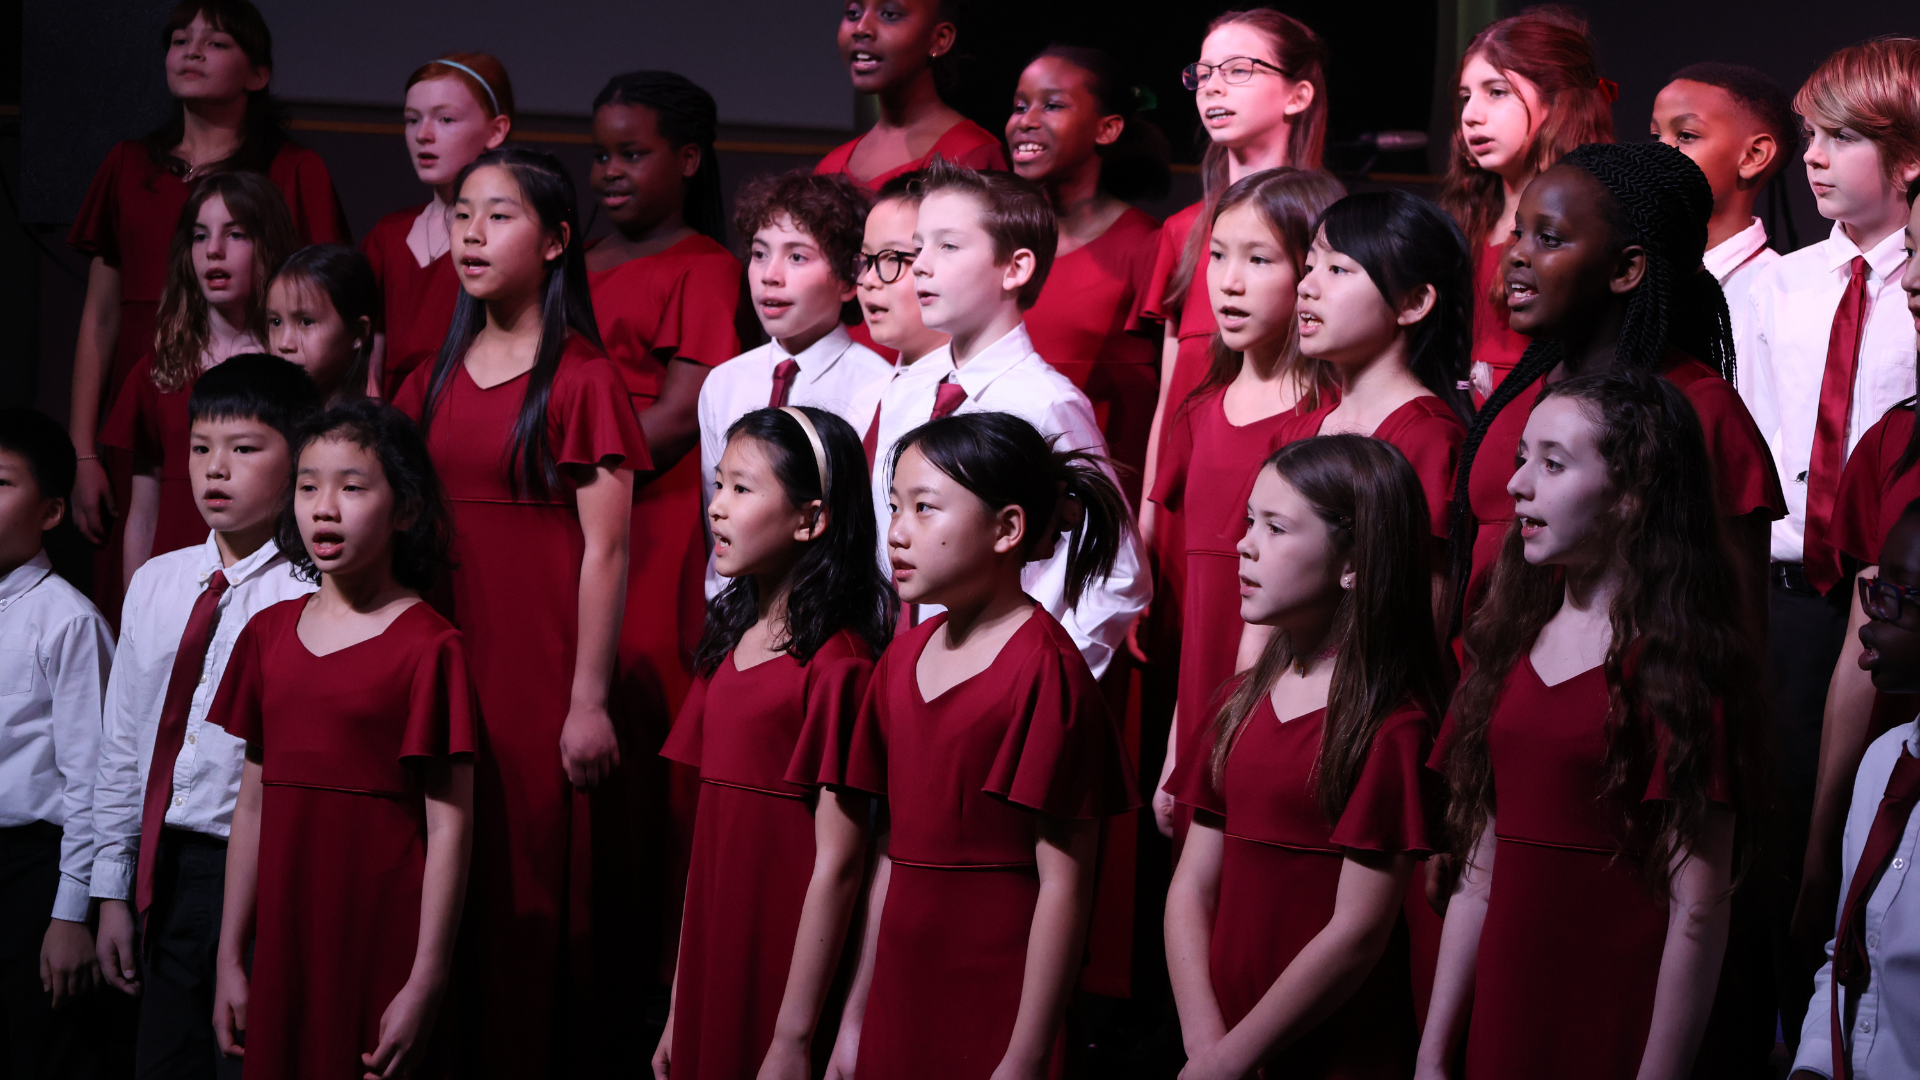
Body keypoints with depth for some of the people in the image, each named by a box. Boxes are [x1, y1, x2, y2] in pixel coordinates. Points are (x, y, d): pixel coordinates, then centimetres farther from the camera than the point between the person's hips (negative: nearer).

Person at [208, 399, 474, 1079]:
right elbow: (254, 804, 11)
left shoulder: (429, 646, -8)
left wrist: (425, 985, -14)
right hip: (283, 941, 5)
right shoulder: (269, 633, 9)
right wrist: (230, 959, 10)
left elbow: (449, 826, -11)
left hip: (383, 954, -5)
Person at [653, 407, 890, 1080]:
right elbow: (712, 832, 11)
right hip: (716, 945, 7)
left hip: (788, 955, -7)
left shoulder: (837, 664, -15)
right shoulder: (730, 645, 8)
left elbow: (837, 861, -18)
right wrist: (679, 1013, 12)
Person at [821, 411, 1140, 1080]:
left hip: (997, 1017, -6)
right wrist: (857, 1014, 12)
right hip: (903, 996, 6)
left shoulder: (1046, 671, -13)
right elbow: (892, 853, 12)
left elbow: (1064, 884, -15)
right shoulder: (904, 659, 8)